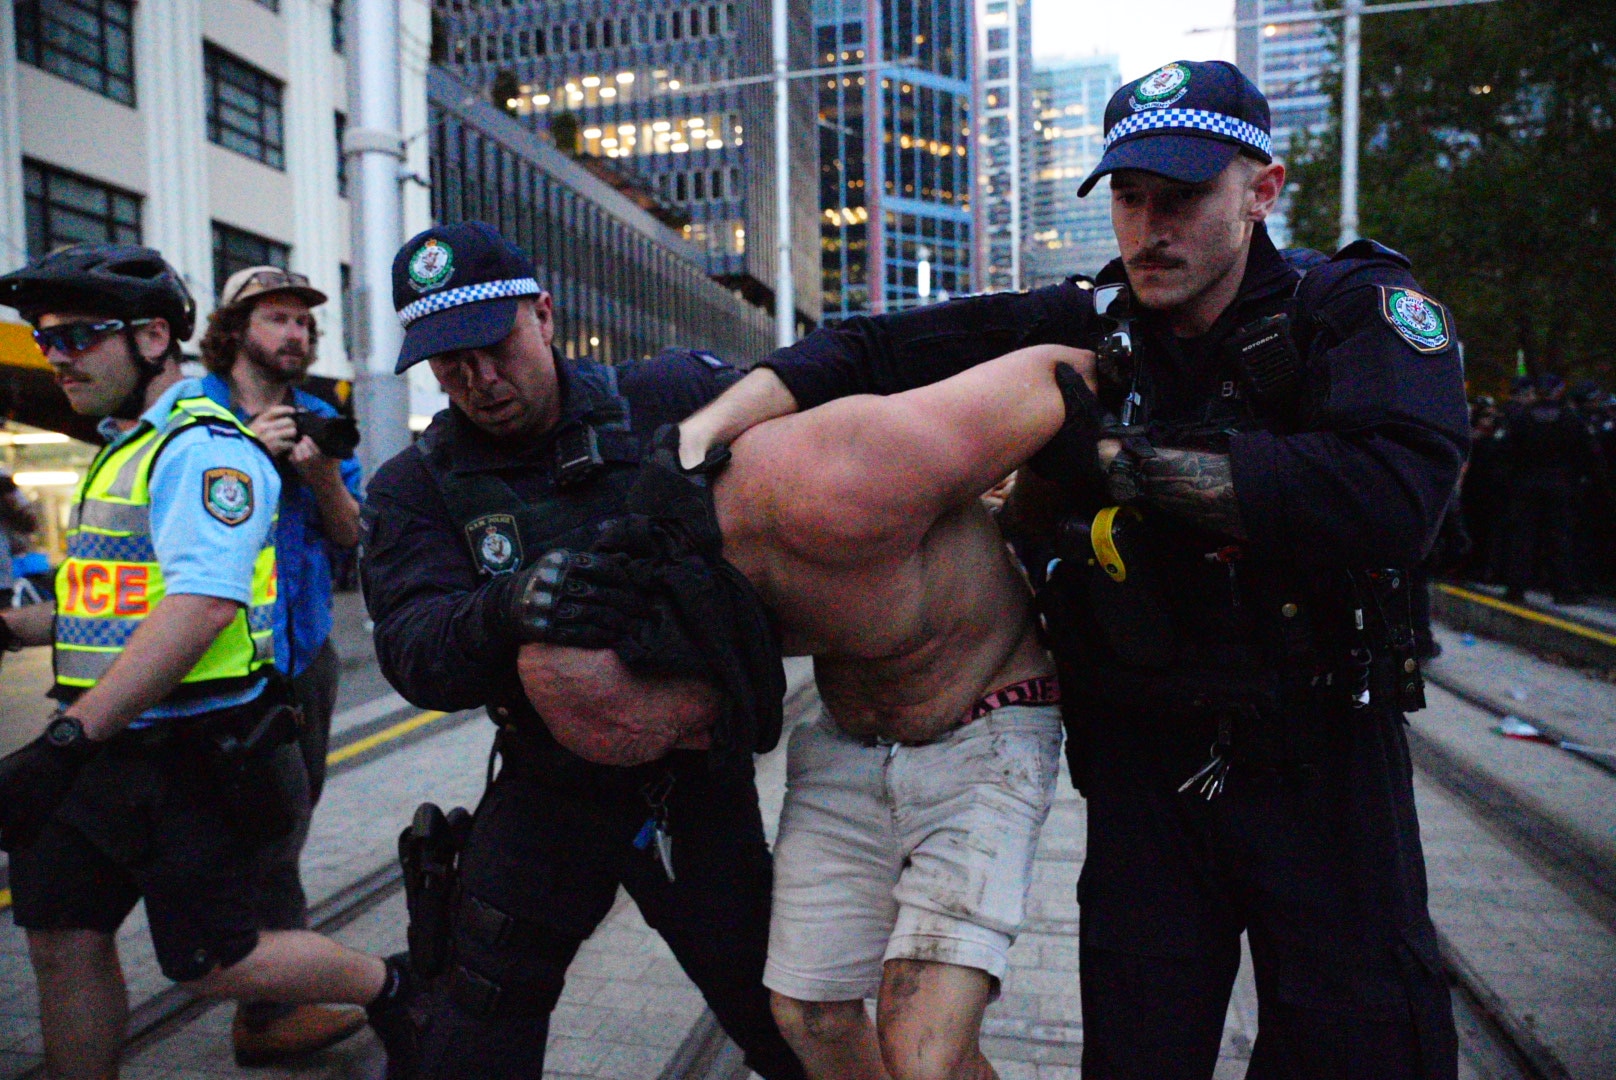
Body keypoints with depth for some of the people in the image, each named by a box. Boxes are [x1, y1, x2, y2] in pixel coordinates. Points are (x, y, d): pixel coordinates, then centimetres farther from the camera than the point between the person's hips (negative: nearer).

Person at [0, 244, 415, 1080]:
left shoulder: (204, 445, -15)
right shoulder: (120, 448, 17)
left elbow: (203, 602, -28)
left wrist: (70, 734, -30)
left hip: (192, 755, -9)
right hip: (105, 752, 9)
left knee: (211, 962, 1)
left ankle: (387, 986, 22)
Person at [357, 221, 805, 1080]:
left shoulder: (664, 398, -7)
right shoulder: (415, 487, -4)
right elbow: (414, 654, -15)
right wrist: (509, 609, -38)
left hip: (700, 779, -1)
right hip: (550, 790, 1)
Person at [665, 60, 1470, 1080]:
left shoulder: (1362, 306, -10)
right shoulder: (1089, 325, -4)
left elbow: (1388, 494, -30)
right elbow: (873, 349, -5)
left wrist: (1115, 452, -26)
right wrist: (701, 432, -19)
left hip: (1325, 758, -1)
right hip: (1147, 762, 2)